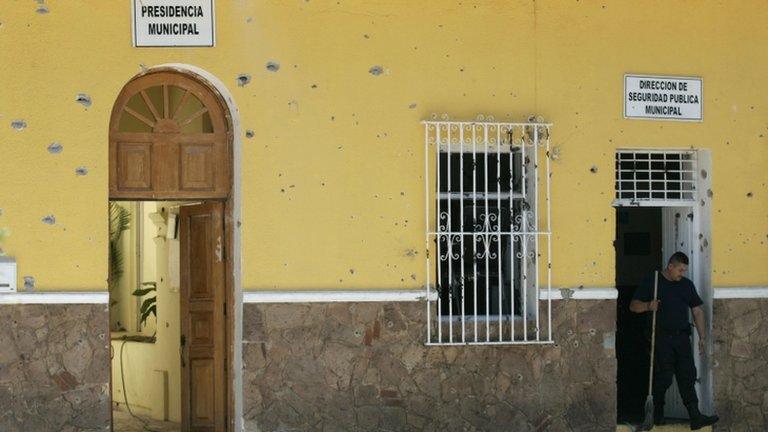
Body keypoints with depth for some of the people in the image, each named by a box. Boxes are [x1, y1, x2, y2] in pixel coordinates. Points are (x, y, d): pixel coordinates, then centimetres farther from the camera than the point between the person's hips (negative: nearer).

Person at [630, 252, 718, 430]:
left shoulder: (687, 285, 14)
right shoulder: (651, 282, 1)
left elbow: (697, 311, 16)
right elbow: (633, 305, 0)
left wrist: (702, 337, 10)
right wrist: (648, 306, -21)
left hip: (682, 337, 4)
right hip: (661, 337, -4)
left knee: (687, 376, -3)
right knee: (663, 377, -4)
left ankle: (695, 417, -6)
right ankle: (657, 414, 13)